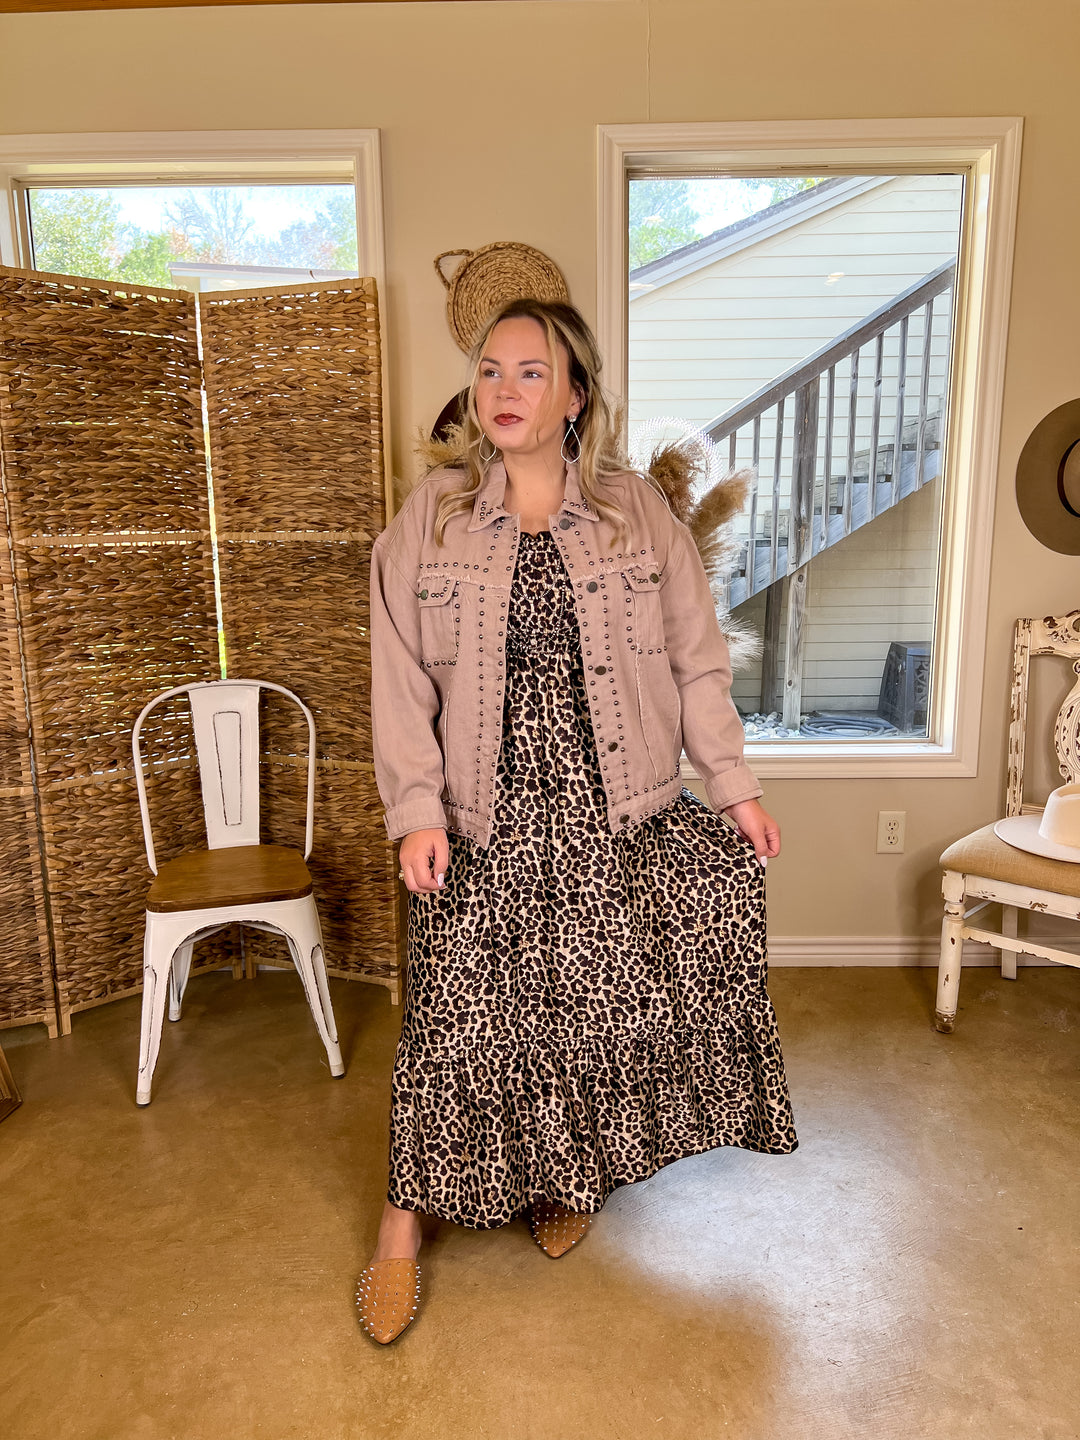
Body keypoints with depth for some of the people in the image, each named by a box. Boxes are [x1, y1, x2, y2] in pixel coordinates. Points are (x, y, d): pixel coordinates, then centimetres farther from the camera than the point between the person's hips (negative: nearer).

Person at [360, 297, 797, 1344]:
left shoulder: (638, 512, 3)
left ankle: (564, 1178, 37)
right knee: (458, 1008, 2)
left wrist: (733, 785, 1)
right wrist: (416, 808, -9)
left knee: (597, 996, 10)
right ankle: (406, 1217, 23)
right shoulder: (429, 518, 1)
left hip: (613, 814, 1)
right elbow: (400, 677, -2)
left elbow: (696, 662, 4)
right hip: (485, 815, -1)